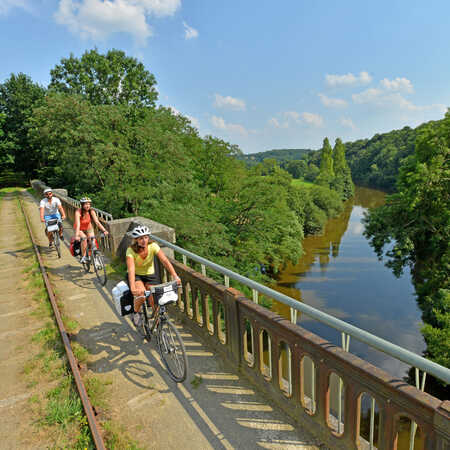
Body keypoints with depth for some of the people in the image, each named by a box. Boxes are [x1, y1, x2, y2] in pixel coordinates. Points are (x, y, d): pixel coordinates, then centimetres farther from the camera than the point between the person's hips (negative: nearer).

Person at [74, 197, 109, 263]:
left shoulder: (91, 211, -20)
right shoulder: (78, 212, -27)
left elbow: (97, 222, -26)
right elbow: (78, 224, -37)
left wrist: (104, 230, -38)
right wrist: (77, 235, -49)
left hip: (88, 228, 3)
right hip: (80, 229, -2)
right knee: (84, 238, -29)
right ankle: (83, 257, -15)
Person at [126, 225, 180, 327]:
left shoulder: (153, 246, -20)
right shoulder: (131, 250, -25)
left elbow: (165, 261, -28)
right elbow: (131, 269, -38)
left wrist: (175, 275, -41)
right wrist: (133, 288, -52)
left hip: (150, 275, 2)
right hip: (136, 276, -1)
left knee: (155, 301, -14)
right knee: (141, 294, -29)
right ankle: (136, 313, 3)